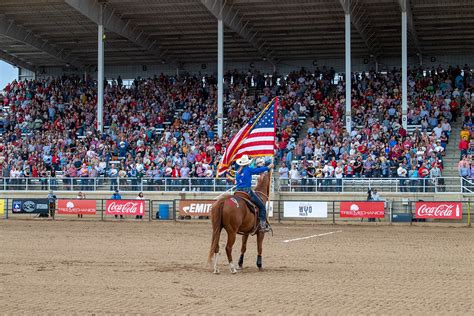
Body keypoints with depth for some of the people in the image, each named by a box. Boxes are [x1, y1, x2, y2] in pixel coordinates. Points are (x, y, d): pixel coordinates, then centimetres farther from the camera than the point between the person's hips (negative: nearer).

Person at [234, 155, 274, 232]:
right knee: (262, 206, 1)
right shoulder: (248, 169, -5)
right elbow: (259, 170, 4)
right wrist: (268, 167, 17)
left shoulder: (238, 171, 13)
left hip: (238, 191, 6)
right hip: (247, 190, -6)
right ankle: (263, 224, -7)